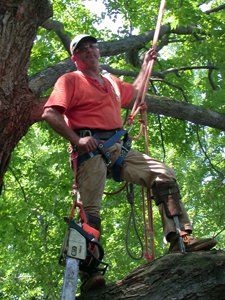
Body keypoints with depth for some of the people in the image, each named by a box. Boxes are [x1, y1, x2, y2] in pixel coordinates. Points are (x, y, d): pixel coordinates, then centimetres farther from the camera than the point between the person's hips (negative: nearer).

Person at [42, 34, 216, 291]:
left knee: (164, 174, -8)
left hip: (118, 148, 7)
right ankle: (89, 272, -18)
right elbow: (49, 114, -6)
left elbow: (134, 92, 50)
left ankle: (181, 239, -12)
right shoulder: (70, 80, 7)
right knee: (90, 208, -17)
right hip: (91, 148, -6)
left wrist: (146, 64, 49)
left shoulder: (111, 82, 30)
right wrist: (76, 139, -17)